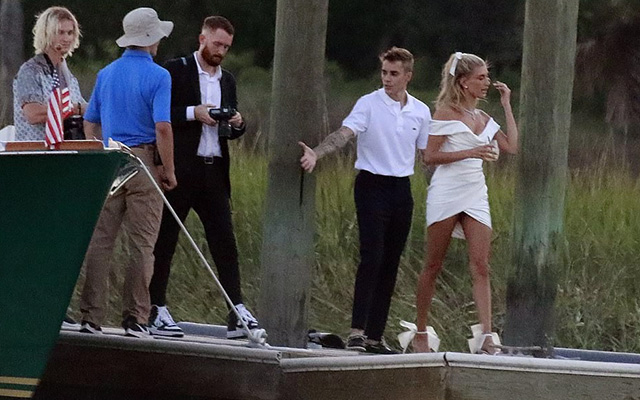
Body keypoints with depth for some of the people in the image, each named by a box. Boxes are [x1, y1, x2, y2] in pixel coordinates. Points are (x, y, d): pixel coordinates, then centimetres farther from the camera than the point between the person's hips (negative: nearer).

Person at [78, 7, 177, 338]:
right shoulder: (157, 76, -7)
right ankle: (135, 319, -2)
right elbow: (162, 127, -16)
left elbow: (90, 123, 15)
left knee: (100, 241, 4)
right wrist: (169, 171, -8)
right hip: (144, 163, -5)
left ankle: (91, 316, 2)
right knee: (142, 244, 0)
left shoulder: (106, 74, 11)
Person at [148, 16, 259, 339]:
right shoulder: (175, 71, -2)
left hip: (214, 170, 5)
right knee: (165, 239, 0)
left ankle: (237, 313, -6)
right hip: (180, 169, -5)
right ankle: (157, 311, 5)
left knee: (224, 240, -2)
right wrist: (193, 113, -17)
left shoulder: (227, 80, 18)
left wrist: (237, 124, 1)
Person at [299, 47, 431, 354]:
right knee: (372, 256, -17)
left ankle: (375, 336, 9)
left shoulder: (420, 112, 8)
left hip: (402, 190, 5)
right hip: (372, 185, -5)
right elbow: (344, 133, -19)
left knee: (391, 263, 5)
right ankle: (357, 331, -20)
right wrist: (316, 154, -36)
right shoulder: (369, 104, -6)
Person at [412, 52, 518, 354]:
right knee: (433, 267, 2)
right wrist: (471, 152, -18)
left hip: (475, 196, 5)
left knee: (481, 267, -8)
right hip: (446, 193, -5)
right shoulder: (446, 113, -4)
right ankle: (420, 334, 12)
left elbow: (512, 147, 10)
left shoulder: (482, 118, 15)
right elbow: (430, 156, -9)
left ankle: (486, 336, -16)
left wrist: (507, 105, 12)